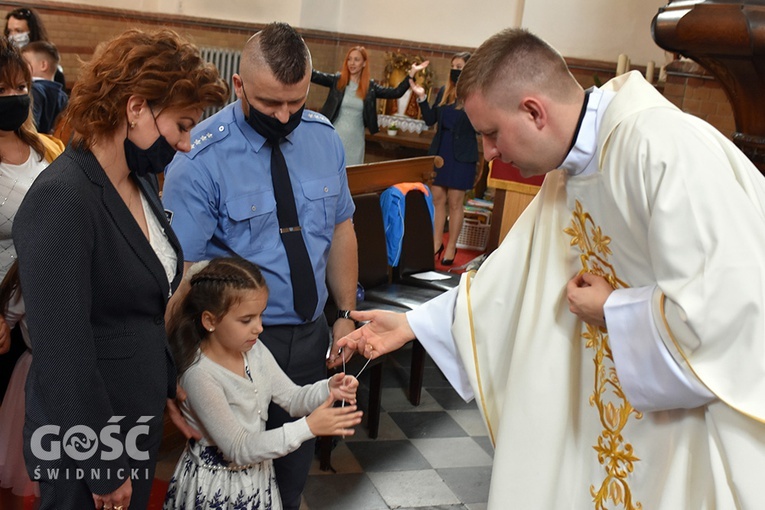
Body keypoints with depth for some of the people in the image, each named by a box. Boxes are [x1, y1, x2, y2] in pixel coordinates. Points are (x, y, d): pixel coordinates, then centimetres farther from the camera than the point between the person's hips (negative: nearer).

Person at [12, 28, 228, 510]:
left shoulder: (141, 181, 3)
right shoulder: (62, 200, -24)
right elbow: (64, 354, -24)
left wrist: (170, 387, 15)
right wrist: (103, 470, -17)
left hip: (141, 423, 8)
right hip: (87, 440, -8)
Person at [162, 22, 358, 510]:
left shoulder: (324, 138, -2)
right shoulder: (201, 159, -18)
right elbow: (183, 269, -18)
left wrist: (346, 314, 5)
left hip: (311, 334, 5)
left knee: (297, 463, 20)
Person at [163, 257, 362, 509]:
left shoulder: (255, 350, -5)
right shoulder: (200, 375, -27)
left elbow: (292, 399, 1)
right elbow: (239, 449, -26)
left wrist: (328, 389, -19)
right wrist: (308, 428, -29)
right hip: (215, 489, -6)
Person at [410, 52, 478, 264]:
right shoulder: (444, 92, 7)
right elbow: (430, 120, 8)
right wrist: (421, 98, -3)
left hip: (461, 154, -5)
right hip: (439, 150, 5)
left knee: (455, 202, 3)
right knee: (437, 199, 9)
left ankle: (451, 247, 14)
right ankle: (436, 243, 20)